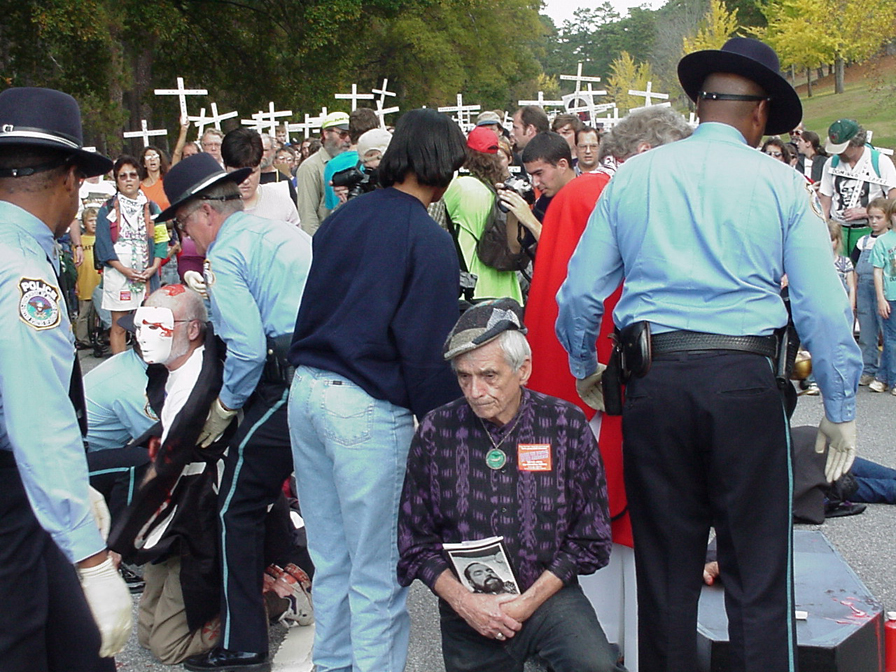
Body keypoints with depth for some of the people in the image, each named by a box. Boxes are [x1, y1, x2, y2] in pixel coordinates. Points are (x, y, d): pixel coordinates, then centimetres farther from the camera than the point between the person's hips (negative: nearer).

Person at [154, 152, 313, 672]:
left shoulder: (224, 256, -5)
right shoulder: (288, 233, 21)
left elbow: (247, 348, -16)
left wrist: (225, 407, 1)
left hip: (287, 389, -9)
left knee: (239, 510, 3)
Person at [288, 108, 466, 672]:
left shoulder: (343, 218, 10)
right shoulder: (428, 241, -10)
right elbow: (427, 349, -13)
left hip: (307, 391, 7)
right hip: (369, 409, -7)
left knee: (330, 559, 18)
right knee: (378, 572, 3)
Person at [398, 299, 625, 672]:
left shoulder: (567, 425, -2)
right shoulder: (435, 432, -1)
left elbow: (590, 538, 0)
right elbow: (416, 541, 3)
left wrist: (529, 601, -9)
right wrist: (462, 601, -10)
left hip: (549, 595, -2)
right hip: (467, 609, 2)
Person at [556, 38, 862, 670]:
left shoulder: (631, 178, 8)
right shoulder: (782, 184, 1)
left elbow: (580, 292, 8)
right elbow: (824, 307, -2)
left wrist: (585, 369, 25)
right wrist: (841, 410, 7)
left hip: (654, 382, 3)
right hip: (746, 381, -2)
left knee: (664, 571, 12)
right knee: (760, 575, 4)